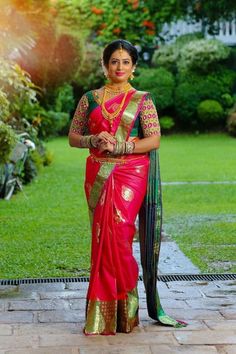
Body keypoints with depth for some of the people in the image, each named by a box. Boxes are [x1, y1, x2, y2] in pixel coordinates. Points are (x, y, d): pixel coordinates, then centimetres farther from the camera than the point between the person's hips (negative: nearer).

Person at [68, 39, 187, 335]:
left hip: (131, 175, -3)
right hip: (98, 176, 3)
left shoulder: (142, 100, 3)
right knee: (103, 237, 3)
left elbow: (154, 139, -5)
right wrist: (93, 140, -8)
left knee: (117, 235, -10)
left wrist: (118, 147, -14)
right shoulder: (90, 99, 11)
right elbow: (73, 137, 12)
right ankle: (105, 312, 12)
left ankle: (118, 310, 3)